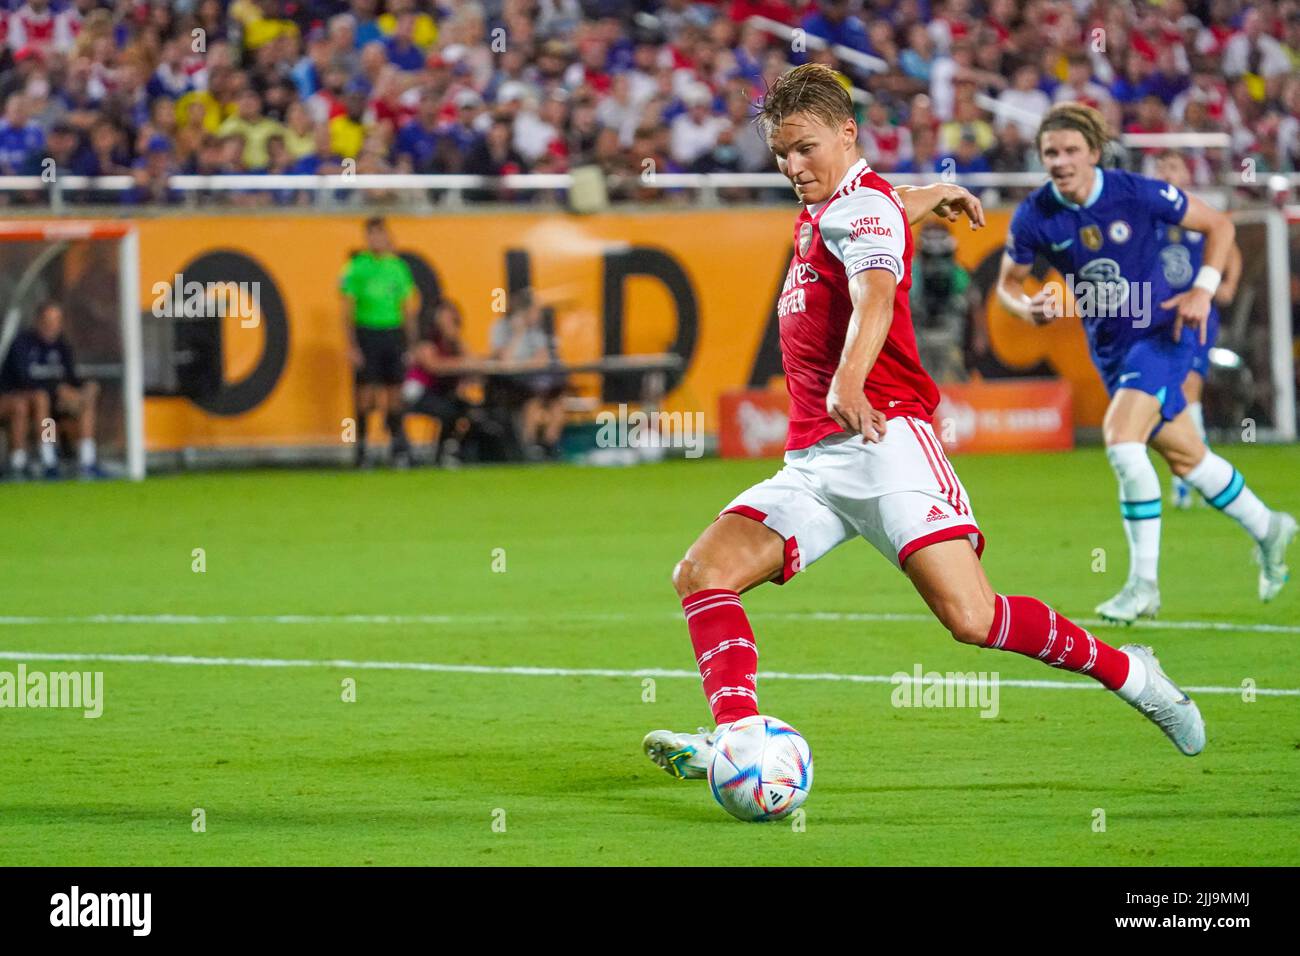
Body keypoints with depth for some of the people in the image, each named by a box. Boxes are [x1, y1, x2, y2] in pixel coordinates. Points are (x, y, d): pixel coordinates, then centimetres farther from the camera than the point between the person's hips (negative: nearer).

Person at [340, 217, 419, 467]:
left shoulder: (398, 266, 9)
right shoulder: (356, 267, -1)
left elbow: (408, 308, 13)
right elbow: (347, 309, -2)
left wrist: (411, 342, 8)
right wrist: (351, 346, -8)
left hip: (393, 333, 3)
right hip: (366, 333, -3)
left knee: (394, 393, 3)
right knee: (366, 394, -4)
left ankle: (399, 447, 7)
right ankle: (361, 448, 2)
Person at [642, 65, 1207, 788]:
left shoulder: (859, 204, -6)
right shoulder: (827, 207, 22)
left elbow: (875, 296, -26)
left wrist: (849, 383, -44)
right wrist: (936, 195, 68)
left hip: (884, 439, -9)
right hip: (812, 462, 9)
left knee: (970, 616, -19)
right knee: (702, 574, -13)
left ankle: (1130, 674, 1)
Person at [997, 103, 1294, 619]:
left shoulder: (1137, 193, -19)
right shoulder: (1034, 217, -11)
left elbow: (1218, 225, -6)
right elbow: (1008, 283, 4)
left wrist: (1204, 290, -18)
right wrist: (1030, 308, -19)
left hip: (1166, 329, -5)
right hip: (1110, 345, 5)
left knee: (1121, 436, -24)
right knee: (1184, 457, 14)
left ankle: (1143, 584, -16)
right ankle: (1267, 529, 41)